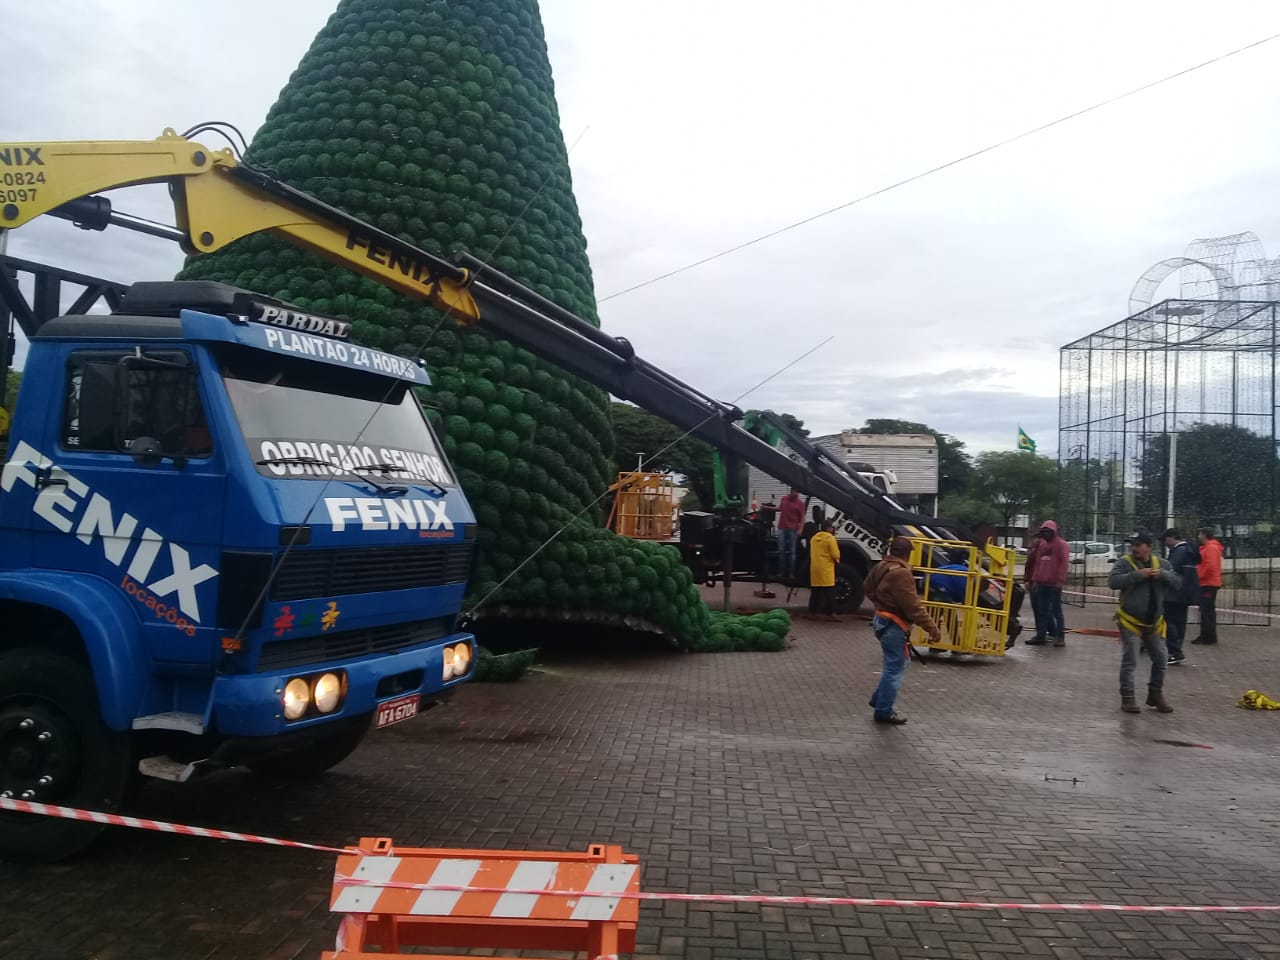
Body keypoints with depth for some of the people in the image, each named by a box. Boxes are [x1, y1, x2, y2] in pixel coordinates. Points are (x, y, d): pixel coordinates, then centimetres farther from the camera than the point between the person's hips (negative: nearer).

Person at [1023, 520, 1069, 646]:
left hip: (1054, 584, -6)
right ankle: (1041, 635, 11)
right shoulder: (1041, 544, 17)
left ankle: (1060, 637, 0)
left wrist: (1060, 580, -18)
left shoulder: (1061, 544, -2)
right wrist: (1035, 580, 14)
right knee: (1042, 611, 7)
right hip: (1041, 583, 6)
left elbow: (1064, 563, -10)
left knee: (1056, 610, -3)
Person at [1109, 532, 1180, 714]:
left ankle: (1155, 695, 27)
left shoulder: (1160, 563, 6)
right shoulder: (1124, 562, -9)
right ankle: (1127, 698, 5)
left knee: (1160, 659, 11)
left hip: (1154, 622, 5)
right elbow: (1113, 582, -22)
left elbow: (1177, 582, 2)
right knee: (1129, 661, -3)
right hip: (1131, 621, -5)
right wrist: (1137, 575, -28)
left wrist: (1163, 574, -17)